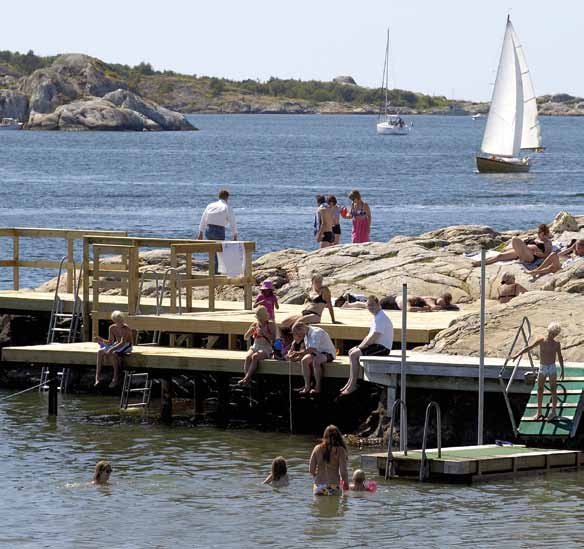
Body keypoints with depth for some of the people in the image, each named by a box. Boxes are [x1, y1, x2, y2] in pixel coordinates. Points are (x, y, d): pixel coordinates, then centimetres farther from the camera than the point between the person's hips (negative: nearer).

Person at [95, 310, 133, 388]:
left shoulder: (126, 329, -23)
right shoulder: (112, 328, -3)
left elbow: (122, 343, -31)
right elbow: (110, 342, 0)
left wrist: (111, 350, -41)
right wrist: (102, 341, -21)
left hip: (126, 346, -7)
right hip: (117, 345, 7)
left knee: (113, 354, -34)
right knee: (100, 352, -14)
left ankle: (116, 378, -25)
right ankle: (98, 377, -12)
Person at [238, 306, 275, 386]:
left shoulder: (270, 325, -1)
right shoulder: (255, 324, 12)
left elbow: (273, 338, -11)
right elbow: (245, 337, 14)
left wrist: (264, 332, -21)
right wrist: (250, 331, -7)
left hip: (266, 348, -4)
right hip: (255, 347, 4)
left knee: (255, 357, -35)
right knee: (247, 357, -29)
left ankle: (246, 378, -38)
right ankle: (247, 379, -35)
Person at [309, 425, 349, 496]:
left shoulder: (317, 448, 3)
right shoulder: (340, 450, -5)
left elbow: (311, 469, 4)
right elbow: (343, 471, -8)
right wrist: (346, 482, 11)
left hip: (318, 485, 3)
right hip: (333, 485, -3)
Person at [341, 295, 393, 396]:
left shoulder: (380, 318, -20)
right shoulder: (376, 317, 15)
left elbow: (373, 338, -24)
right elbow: (369, 335, 20)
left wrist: (360, 347, -14)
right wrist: (360, 346, 7)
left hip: (382, 348, -11)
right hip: (377, 346, 11)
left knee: (354, 355, -19)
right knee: (351, 352, 16)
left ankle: (352, 386, -15)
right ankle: (350, 382, 15)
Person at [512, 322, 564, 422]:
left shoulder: (556, 344, -1)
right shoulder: (541, 341, -1)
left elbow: (560, 357, 9)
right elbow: (528, 348, -1)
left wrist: (562, 370, 8)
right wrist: (517, 355, -11)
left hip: (552, 368, -2)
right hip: (542, 368, 2)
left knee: (553, 390, 1)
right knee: (540, 390, 6)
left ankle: (554, 412, 9)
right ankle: (539, 412, 15)